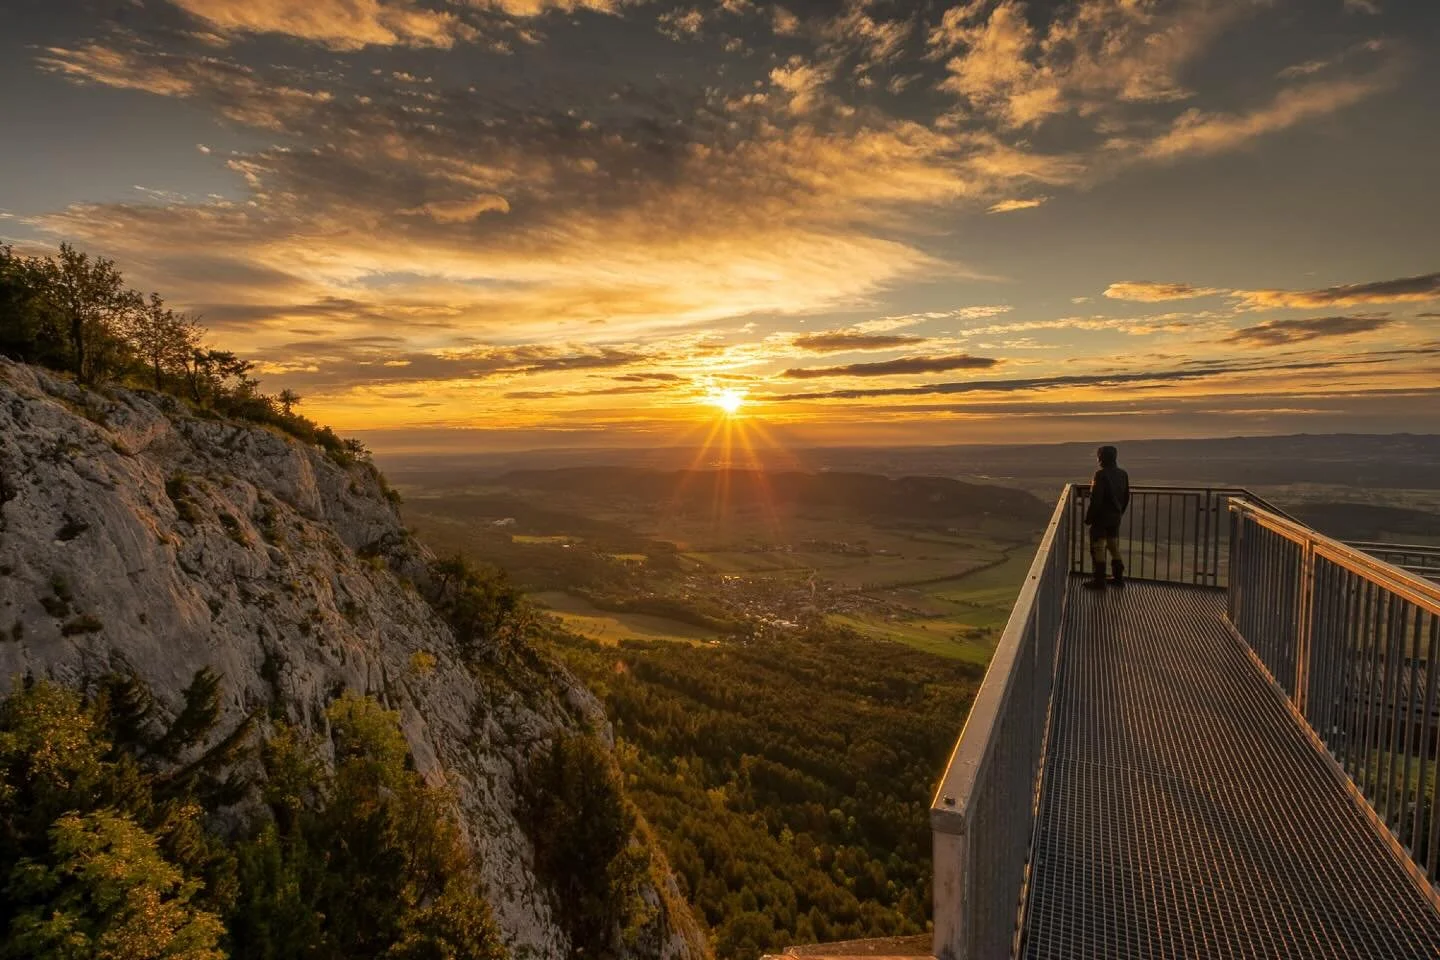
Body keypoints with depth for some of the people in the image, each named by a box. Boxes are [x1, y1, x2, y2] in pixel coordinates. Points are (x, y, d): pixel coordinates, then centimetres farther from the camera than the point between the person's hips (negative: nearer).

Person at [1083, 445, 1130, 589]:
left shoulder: (1101, 474, -20)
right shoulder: (1123, 474, 4)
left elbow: (1096, 499, -22)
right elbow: (1126, 497, 11)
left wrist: (1088, 517, -13)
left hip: (1101, 517, -7)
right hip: (1115, 517, 8)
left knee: (1098, 548, 0)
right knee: (1114, 547, 18)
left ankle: (1099, 580, 2)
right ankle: (1118, 577, 25)